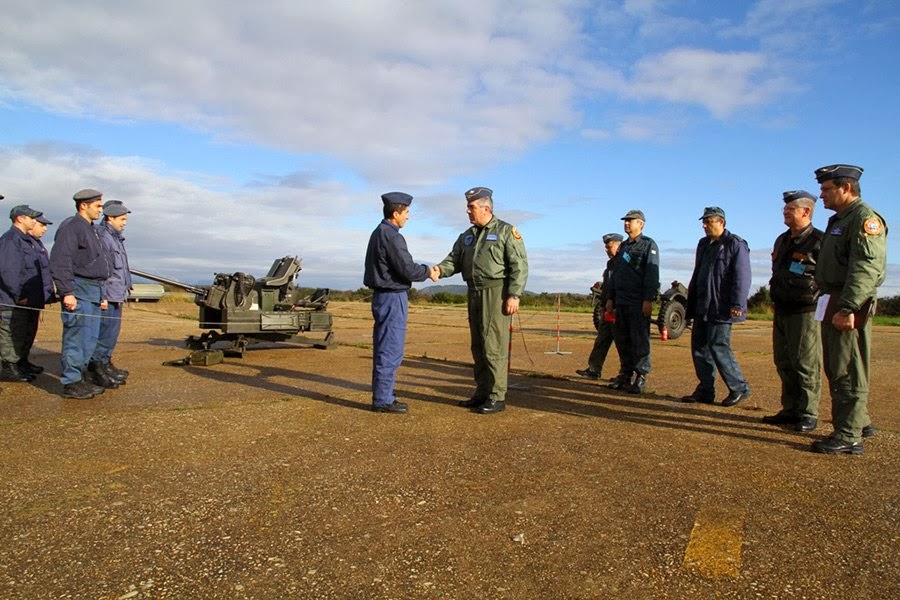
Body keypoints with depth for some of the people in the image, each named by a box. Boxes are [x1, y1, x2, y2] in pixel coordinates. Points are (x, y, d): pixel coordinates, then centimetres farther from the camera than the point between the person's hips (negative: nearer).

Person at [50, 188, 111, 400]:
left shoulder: (89, 229, 20)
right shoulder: (70, 227, -10)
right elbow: (59, 262, -18)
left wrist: (102, 294, 21)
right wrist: (67, 292, -22)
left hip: (93, 292, 10)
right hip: (79, 292, -10)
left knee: (90, 339, 13)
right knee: (77, 339, -5)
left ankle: (78, 378, 21)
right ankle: (71, 384, 1)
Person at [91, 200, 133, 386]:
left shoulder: (116, 238, 18)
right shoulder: (100, 236, -12)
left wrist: (124, 290, 21)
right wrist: (102, 296, -21)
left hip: (116, 296, 10)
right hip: (106, 297, -10)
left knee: (112, 333, 16)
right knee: (105, 333, -6)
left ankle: (106, 364, 26)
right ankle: (98, 367, 2)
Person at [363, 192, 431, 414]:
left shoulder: (378, 233, 14)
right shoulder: (391, 237, -17)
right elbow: (408, 270, -20)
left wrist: (423, 269, 12)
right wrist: (428, 271, -3)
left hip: (382, 296, 10)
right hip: (393, 298, -10)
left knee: (383, 348, 14)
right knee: (390, 350, -4)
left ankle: (382, 395, 22)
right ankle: (383, 400, 3)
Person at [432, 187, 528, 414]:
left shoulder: (506, 231, -3)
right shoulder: (466, 236, 17)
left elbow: (519, 265, -9)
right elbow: (455, 260, 11)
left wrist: (514, 295, -16)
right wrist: (440, 270, -11)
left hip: (497, 292, -7)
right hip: (474, 293, 7)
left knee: (494, 346, -8)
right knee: (478, 346, 11)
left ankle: (497, 397, -1)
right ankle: (482, 393, 20)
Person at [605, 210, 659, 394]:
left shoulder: (648, 245, -2)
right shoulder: (623, 246, 20)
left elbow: (652, 274, -11)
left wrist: (648, 299, -19)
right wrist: (610, 298, 17)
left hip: (639, 303, -7)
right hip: (621, 301, 7)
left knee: (640, 340, -4)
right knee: (622, 340, 9)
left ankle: (641, 377, 2)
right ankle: (625, 375, 18)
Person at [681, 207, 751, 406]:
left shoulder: (736, 244, -6)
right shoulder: (703, 244, 17)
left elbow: (742, 277, -13)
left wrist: (737, 304, -19)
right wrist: (691, 303, 20)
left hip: (721, 308, -8)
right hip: (702, 307, 8)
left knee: (718, 347, -8)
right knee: (700, 347, 7)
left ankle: (739, 388, 9)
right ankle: (705, 390, 15)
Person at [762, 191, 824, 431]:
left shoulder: (819, 241, -8)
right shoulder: (782, 241, 16)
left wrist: (821, 305, -11)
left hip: (806, 312, -8)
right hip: (781, 311, 8)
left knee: (806, 365, -4)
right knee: (784, 363, 11)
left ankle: (808, 414, 5)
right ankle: (790, 410, 20)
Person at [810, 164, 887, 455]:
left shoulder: (865, 218, -11)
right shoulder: (838, 220, 21)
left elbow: (867, 267, -22)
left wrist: (847, 307, -29)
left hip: (849, 308, -10)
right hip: (832, 304, 10)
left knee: (847, 372, -6)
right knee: (836, 369, 17)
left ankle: (849, 437, 0)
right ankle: (860, 422, 31)